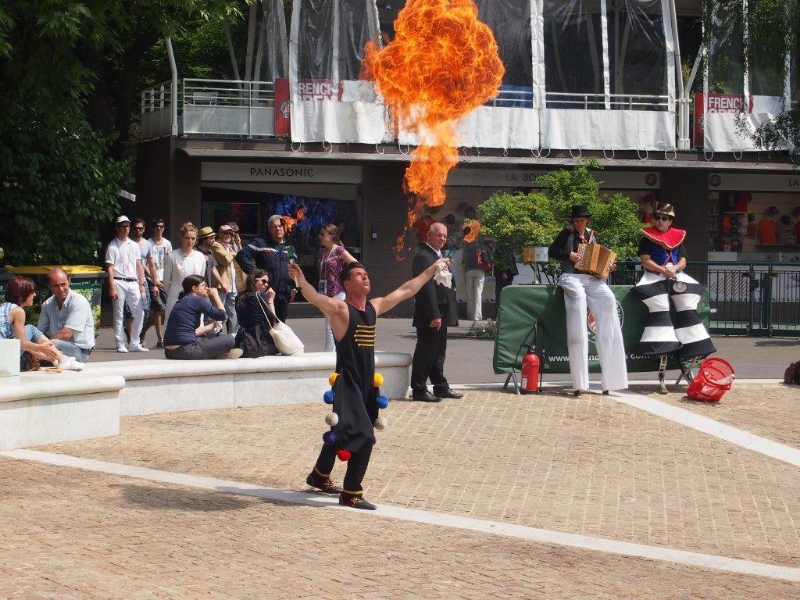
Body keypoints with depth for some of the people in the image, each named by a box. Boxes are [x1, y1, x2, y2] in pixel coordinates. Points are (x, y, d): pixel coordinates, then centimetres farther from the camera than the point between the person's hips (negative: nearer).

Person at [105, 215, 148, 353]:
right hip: (119, 282, -5)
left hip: (133, 283, 5)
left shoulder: (134, 245, 15)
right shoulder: (113, 247, 0)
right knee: (119, 314, -1)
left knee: (139, 313, 0)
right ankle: (120, 344, 2)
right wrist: (112, 288, -13)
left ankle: (134, 343, 7)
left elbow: (139, 265, 16)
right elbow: (110, 268, -5)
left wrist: (141, 284, 8)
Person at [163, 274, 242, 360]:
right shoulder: (196, 300, -6)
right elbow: (222, 315, -4)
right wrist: (215, 295, 8)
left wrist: (210, 327, 26)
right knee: (229, 339, 0)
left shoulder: (181, 302, 19)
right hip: (185, 351, -9)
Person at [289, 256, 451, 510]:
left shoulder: (374, 307, 9)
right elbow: (315, 297, -33)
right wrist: (300, 280, -52)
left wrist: (432, 269, 24)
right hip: (347, 383, -8)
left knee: (342, 433, 23)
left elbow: (406, 290, 19)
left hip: (367, 383, 8)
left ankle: (320, 476, 43)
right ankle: (351, 494, -6)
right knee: (364, 436, -16)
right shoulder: (340, 308, -13)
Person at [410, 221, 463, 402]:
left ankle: (441, 387, 24)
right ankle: (419, 389, 3)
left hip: (440, 314, 10)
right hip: (430, 315, -10)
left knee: (438, 352, 16)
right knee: (425, 352, -3)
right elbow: (427, 288, -21)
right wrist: (435, 315, -24)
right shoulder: (424, 257, -16)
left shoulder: (438, 256, 17)